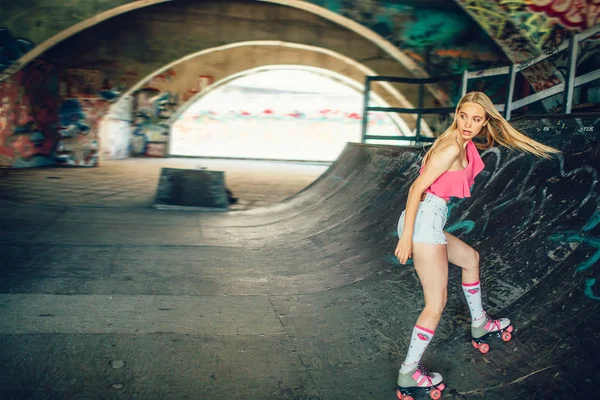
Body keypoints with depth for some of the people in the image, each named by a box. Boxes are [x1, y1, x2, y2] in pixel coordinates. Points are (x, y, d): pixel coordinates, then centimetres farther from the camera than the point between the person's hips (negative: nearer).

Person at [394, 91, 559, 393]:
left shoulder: (465, 146, 11)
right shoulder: (452, 147, -16)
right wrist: (406, 236, -23)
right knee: (437, 303, -3)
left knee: (470, 258, 30)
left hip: (429, 223, 10)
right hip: (423, 222, -10)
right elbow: (417, 188, -21)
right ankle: (409, 373, 7)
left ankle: (479, 323, 49)